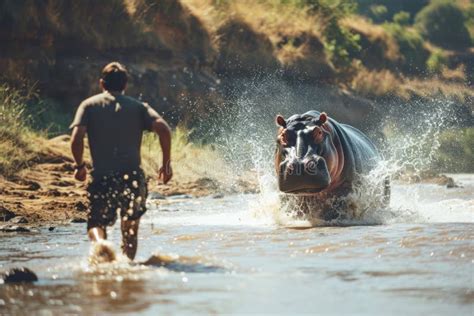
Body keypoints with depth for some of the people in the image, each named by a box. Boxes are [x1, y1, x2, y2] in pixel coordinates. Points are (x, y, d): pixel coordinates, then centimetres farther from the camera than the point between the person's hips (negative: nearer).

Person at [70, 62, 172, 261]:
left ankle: (101, 244, -25)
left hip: (102, 177, -1)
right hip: (133, 176, 1)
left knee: (96, 223, 6)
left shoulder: (89, 105, 9)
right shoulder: (138, 107, 11)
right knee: (130, 227, 20)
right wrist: (166, 163, 2)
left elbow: (76, 138, -6)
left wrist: (79, 165, 8)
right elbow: (163, 128, -5)